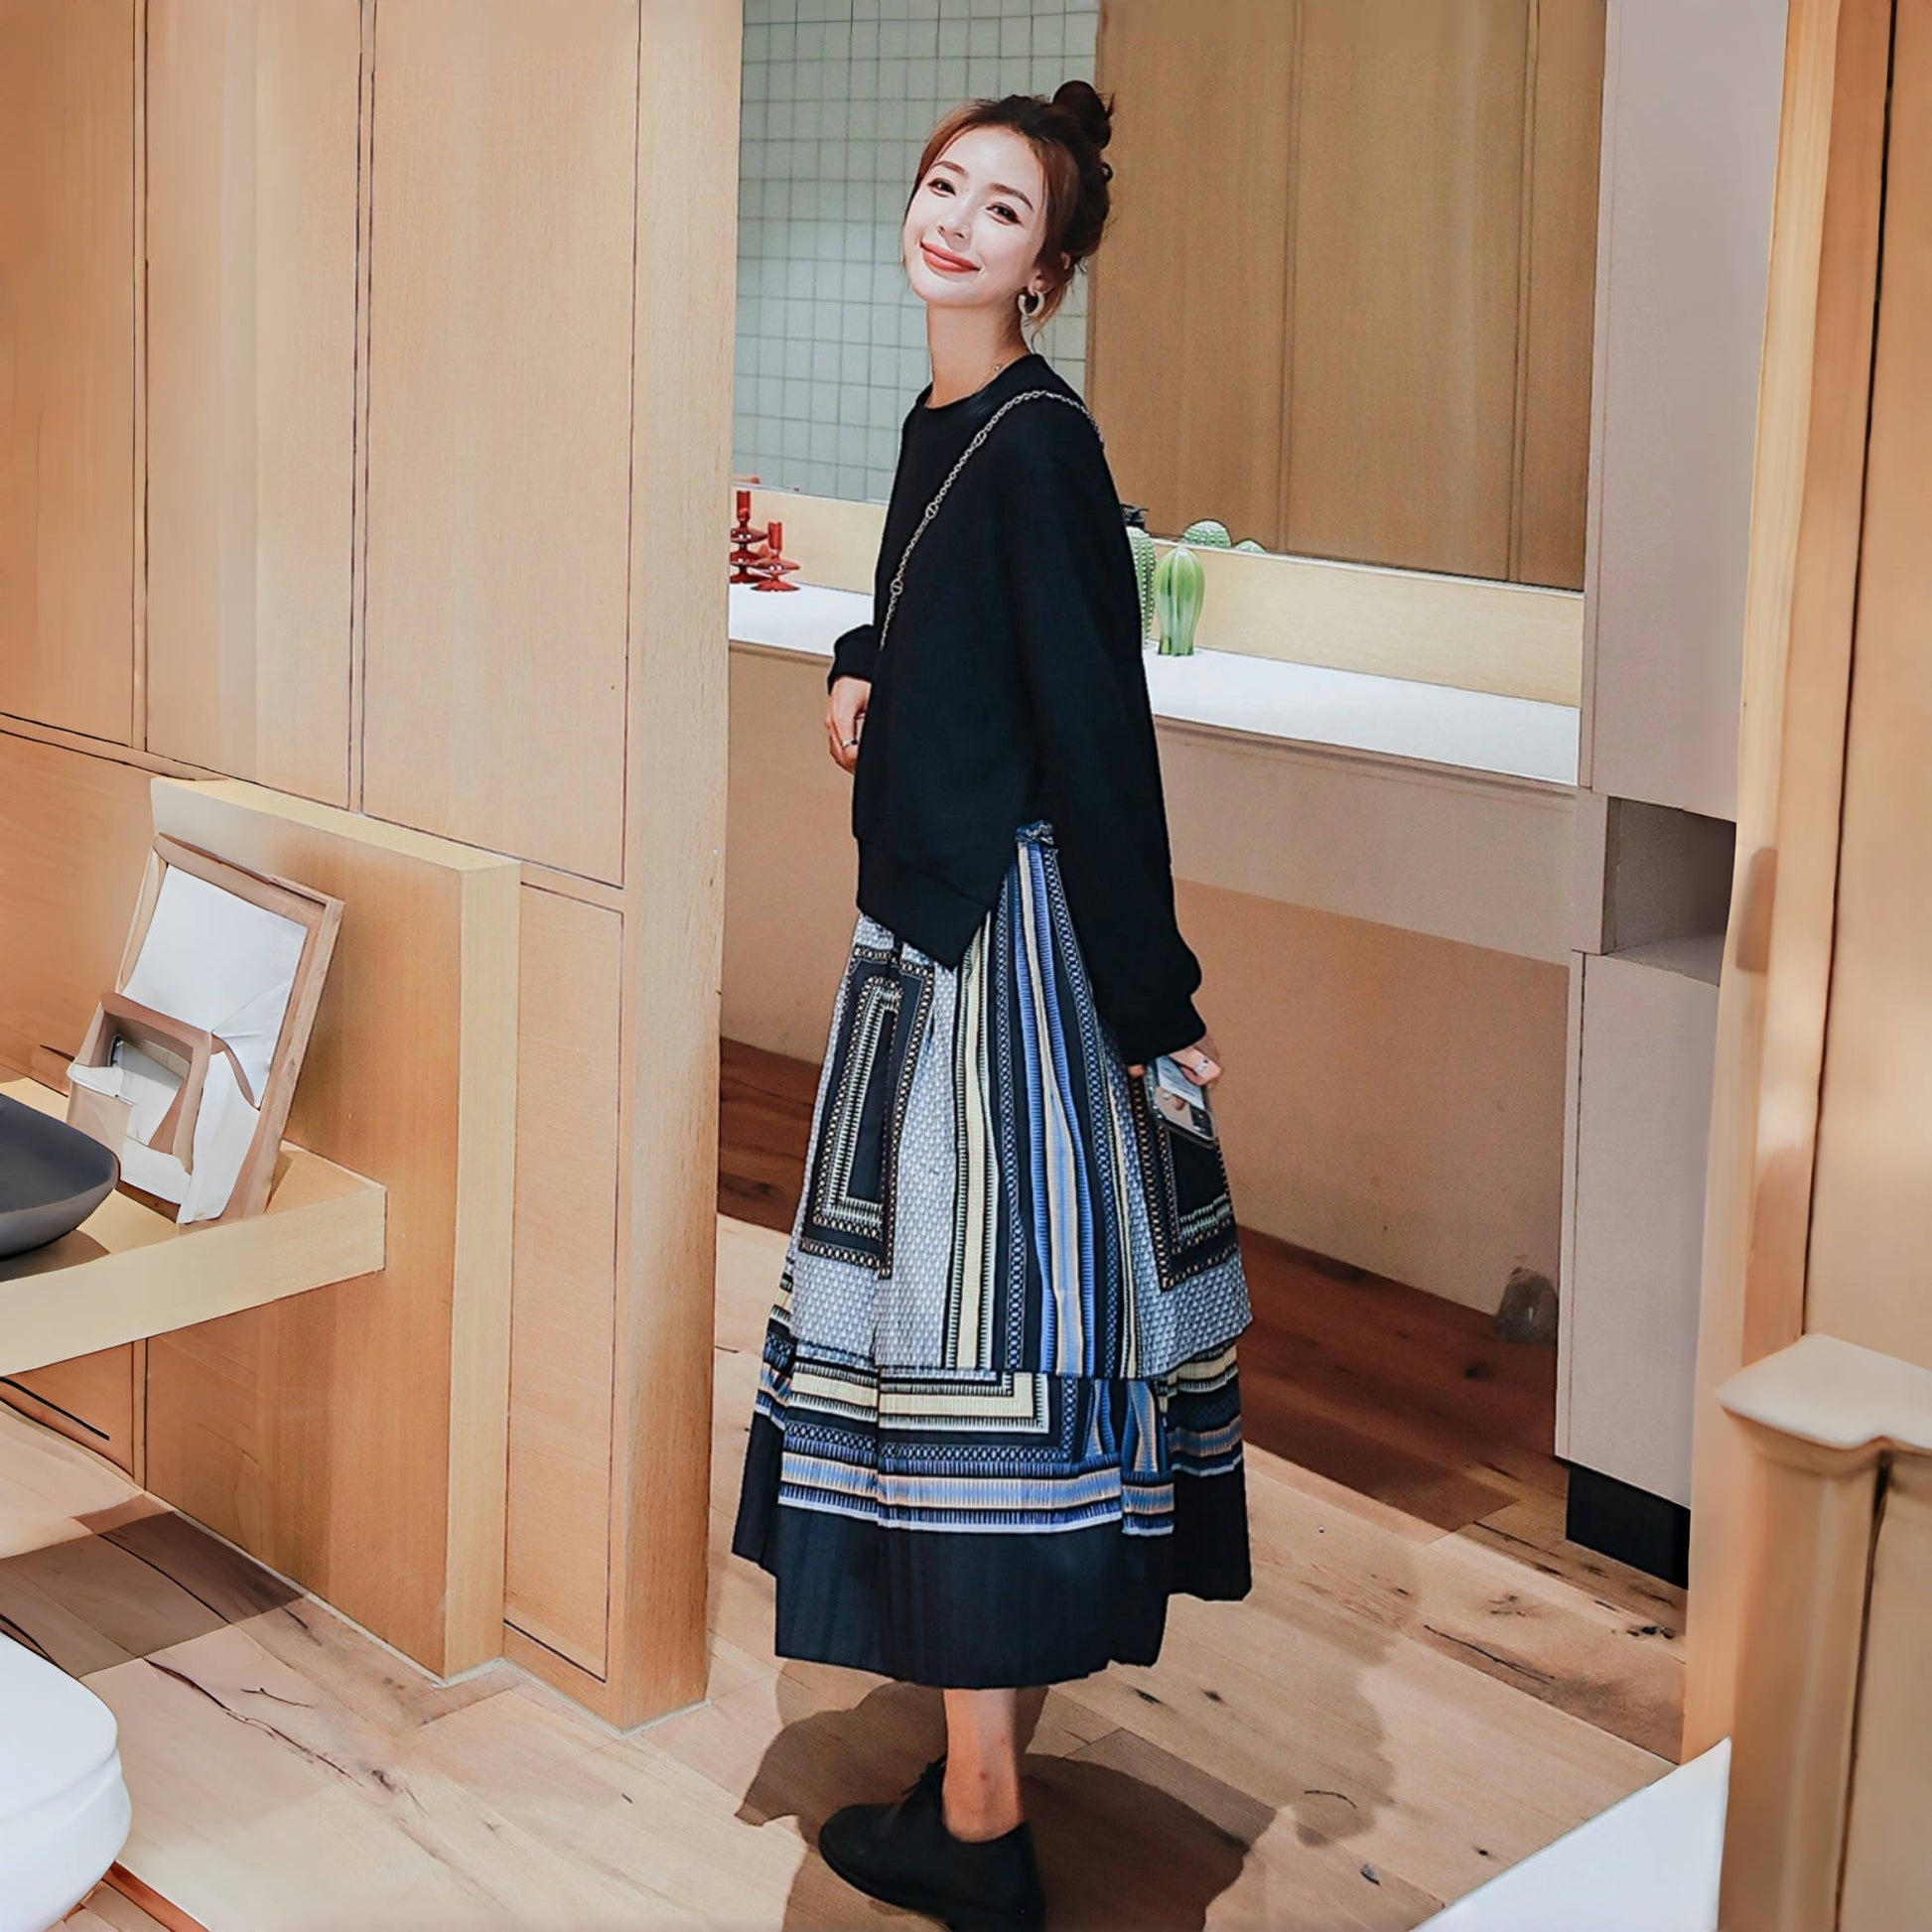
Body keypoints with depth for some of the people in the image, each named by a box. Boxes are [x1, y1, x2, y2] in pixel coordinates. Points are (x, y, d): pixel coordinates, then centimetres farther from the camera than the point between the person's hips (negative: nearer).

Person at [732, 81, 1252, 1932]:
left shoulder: (1039, 440, -15)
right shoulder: (938, 423, 12)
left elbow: (1097, 724, -18)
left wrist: (1151, 996, -17)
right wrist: (861, 664, 6)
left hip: (1013, 929, -9)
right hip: (933, 915, 9)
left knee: (984, 1310, -6)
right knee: (950, 1304, 16)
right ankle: (1000, 1721, 31)